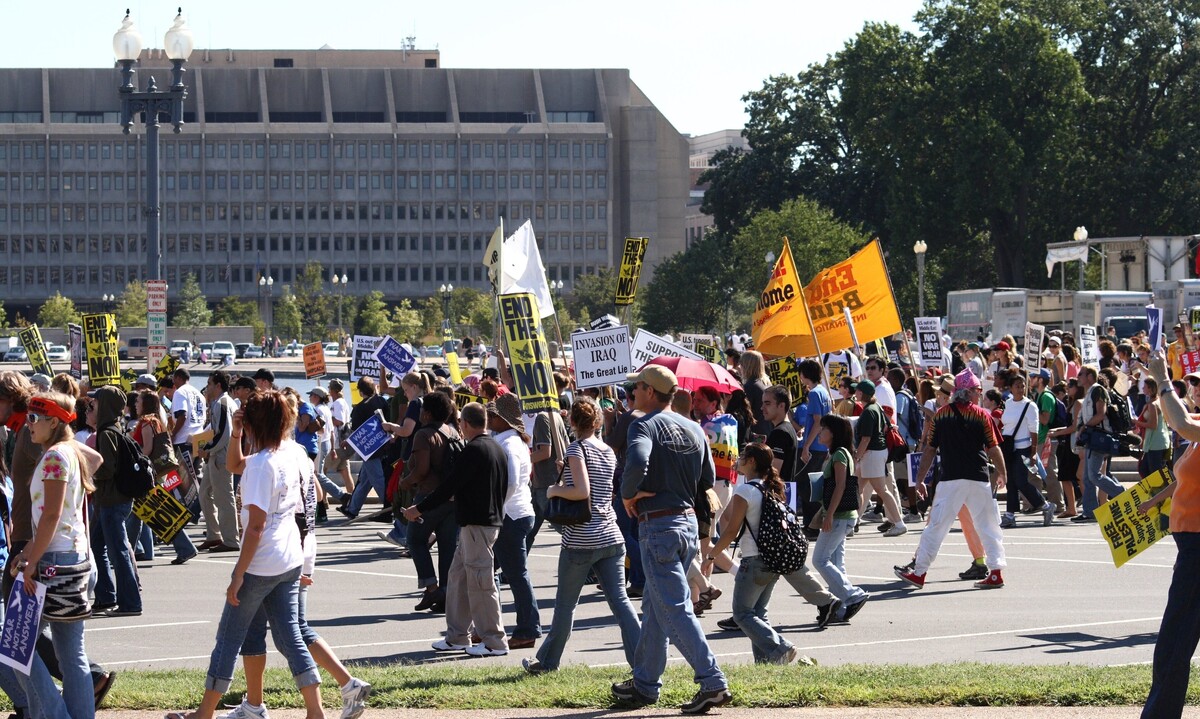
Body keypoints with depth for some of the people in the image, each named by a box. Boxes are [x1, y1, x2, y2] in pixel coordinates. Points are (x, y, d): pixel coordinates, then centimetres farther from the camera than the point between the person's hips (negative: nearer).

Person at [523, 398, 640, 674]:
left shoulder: (577, 448, -11)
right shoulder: (609, 452, 11)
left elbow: (582, 491, -21)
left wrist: (555, 490, -6)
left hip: (580, 540, -6)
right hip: (611, 537, 6)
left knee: (565, 603, 8)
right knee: (620, 600, 3)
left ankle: (547, 661, 21)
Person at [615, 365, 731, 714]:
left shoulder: (644, 426, -12)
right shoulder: (694, 429, 10)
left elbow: (637, 463, -31)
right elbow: (708, 480, 13)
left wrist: (628, 494, -14)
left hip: (658, 526, -8)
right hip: (688, 521, 8)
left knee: (674, 610, -7)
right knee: (655, 608, 18)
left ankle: (713, 682, -14)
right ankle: (645, 683, 26)